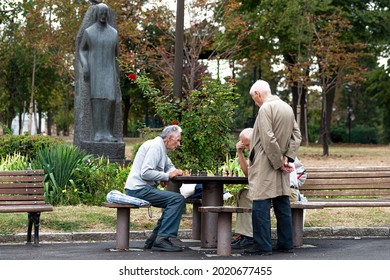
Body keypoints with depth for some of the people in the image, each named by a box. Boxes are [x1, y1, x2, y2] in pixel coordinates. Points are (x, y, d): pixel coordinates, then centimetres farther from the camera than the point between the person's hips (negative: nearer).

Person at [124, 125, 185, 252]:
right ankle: (162, 239, -20)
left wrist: (172, 172, 9)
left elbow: (169, 166, 33)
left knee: (174, 201, 18)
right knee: (177, 199, -18)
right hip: (139, 189, -11)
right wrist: (167, 175, -15)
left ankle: (154, 240, 13)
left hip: (141, 189, 11)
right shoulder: (155, 146, -13)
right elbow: (145, 173, -22)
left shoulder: (161, 148, 20)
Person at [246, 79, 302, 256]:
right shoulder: (287, 108, 12)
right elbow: (296, 136, 11)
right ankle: (286, 244, 16)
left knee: (261, 207, -6)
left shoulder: (265, 109, -13)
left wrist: (279, 163, -13)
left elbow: (268, 140, -20)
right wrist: (288, 158, 3)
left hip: (265, 167, -8)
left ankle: (262, 246, -6)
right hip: (281, 169, 8)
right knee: (282, 205, 12)